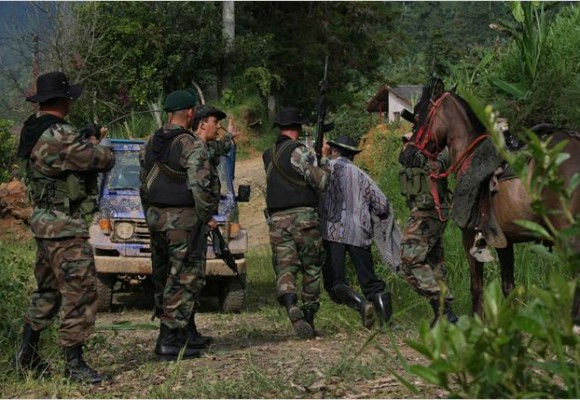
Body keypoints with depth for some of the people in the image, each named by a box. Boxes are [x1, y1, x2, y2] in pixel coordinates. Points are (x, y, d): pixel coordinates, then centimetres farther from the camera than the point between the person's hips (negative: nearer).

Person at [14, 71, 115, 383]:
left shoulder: (33, 130, 8)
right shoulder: (60, 136, -22)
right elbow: (102, 161, -17)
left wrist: (85, 138, 12)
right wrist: (95, 145, 4)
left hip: (43, 221, 10)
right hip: (65, 227, -10)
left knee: (47, 291, 20)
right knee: (80, 292, -6)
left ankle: (27, 355, 26)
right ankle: (74, 364, -5)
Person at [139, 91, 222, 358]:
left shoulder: (151, 144, 10)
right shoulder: (193, 146, -14)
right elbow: (200, 186, -21)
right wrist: (206, 217, -7)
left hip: (155, 217, 8)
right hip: (184, 218, -8)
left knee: (165, 278, 14)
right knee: (184, 279, -4)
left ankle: (187, 334, 24)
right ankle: (169, 341, -6)